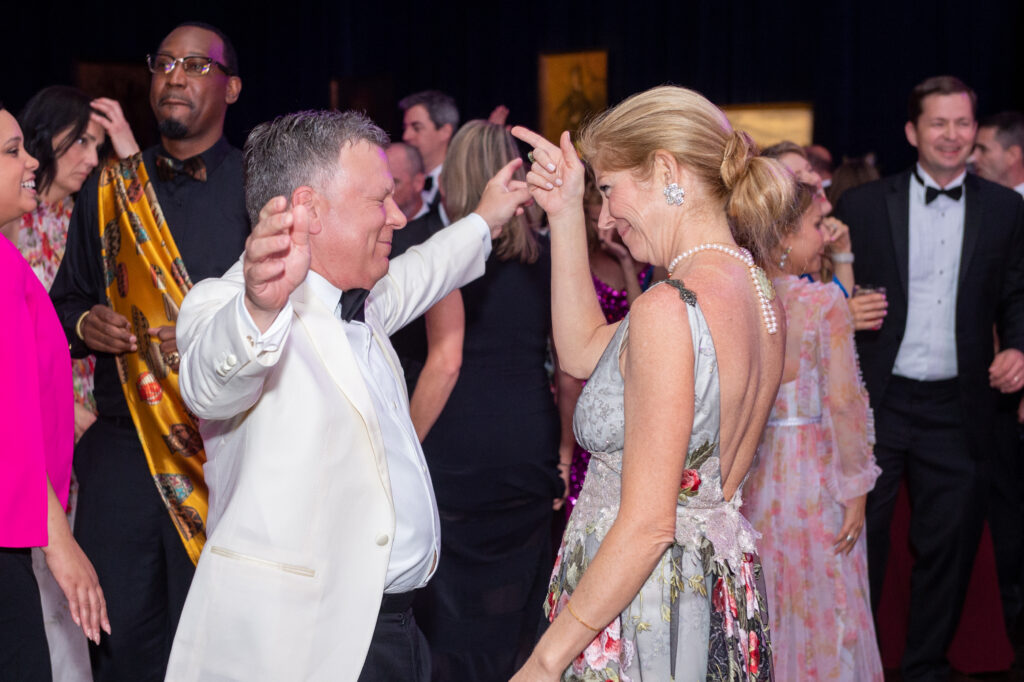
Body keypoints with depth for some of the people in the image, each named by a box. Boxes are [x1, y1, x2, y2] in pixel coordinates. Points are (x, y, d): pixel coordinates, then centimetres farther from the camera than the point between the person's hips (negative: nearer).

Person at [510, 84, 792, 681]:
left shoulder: (670, 308, -23)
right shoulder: (759, 294, 3)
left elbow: (647, 526, -23)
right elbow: (584, 352, 15)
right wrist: (567, 216, 9)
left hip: (645, 614, -9)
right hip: (724, 594, 9)